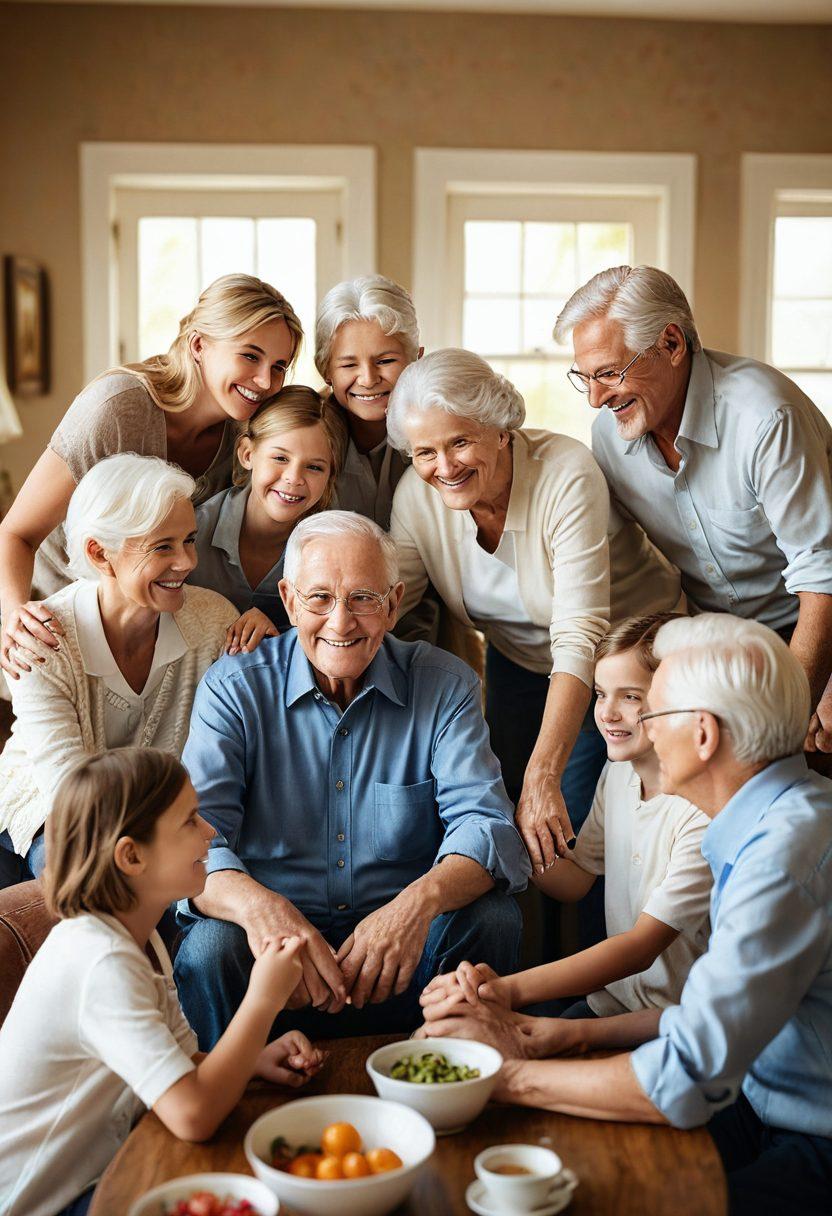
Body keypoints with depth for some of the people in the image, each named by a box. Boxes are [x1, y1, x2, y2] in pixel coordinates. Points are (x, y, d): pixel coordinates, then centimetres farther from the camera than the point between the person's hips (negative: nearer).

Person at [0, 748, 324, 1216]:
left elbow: (185, 1065, 8)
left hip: (96, 1172, 9)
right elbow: (192, 1115, -37)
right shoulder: (102, 963, -29)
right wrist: (262, 1001, -26)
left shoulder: (140, 939, 3)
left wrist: (256, 1059, -11)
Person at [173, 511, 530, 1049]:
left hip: (403, 950, 2)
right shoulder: (234, 688, -2)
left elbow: (485, 822, -10)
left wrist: (422, 900, -33)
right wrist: (255, 904, -37)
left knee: (493, 919, -25)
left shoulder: (445, 686, 2)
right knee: (208, 948, -31)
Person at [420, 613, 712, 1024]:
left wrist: (512, 989, -35)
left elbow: (642, 945, -25)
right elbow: (575, 881, 13)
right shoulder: (618, 772, 4)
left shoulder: (704, 812, -22)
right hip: (611, 999, 7)